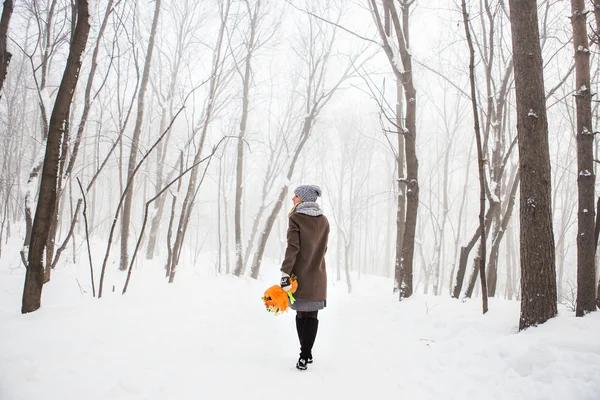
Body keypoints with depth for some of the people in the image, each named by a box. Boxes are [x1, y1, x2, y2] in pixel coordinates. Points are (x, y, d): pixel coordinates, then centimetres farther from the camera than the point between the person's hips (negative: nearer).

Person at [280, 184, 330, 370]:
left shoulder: (296, 218, -10)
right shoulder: (323, 220, 7)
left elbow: (292, 248, -17)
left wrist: (285, 273, -18)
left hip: (300, 275, -3)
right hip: (318, 275, 4)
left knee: (301, 314, 9)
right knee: (312, 315, 7)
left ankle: (305, 354, 17)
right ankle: (306, 353, 4)